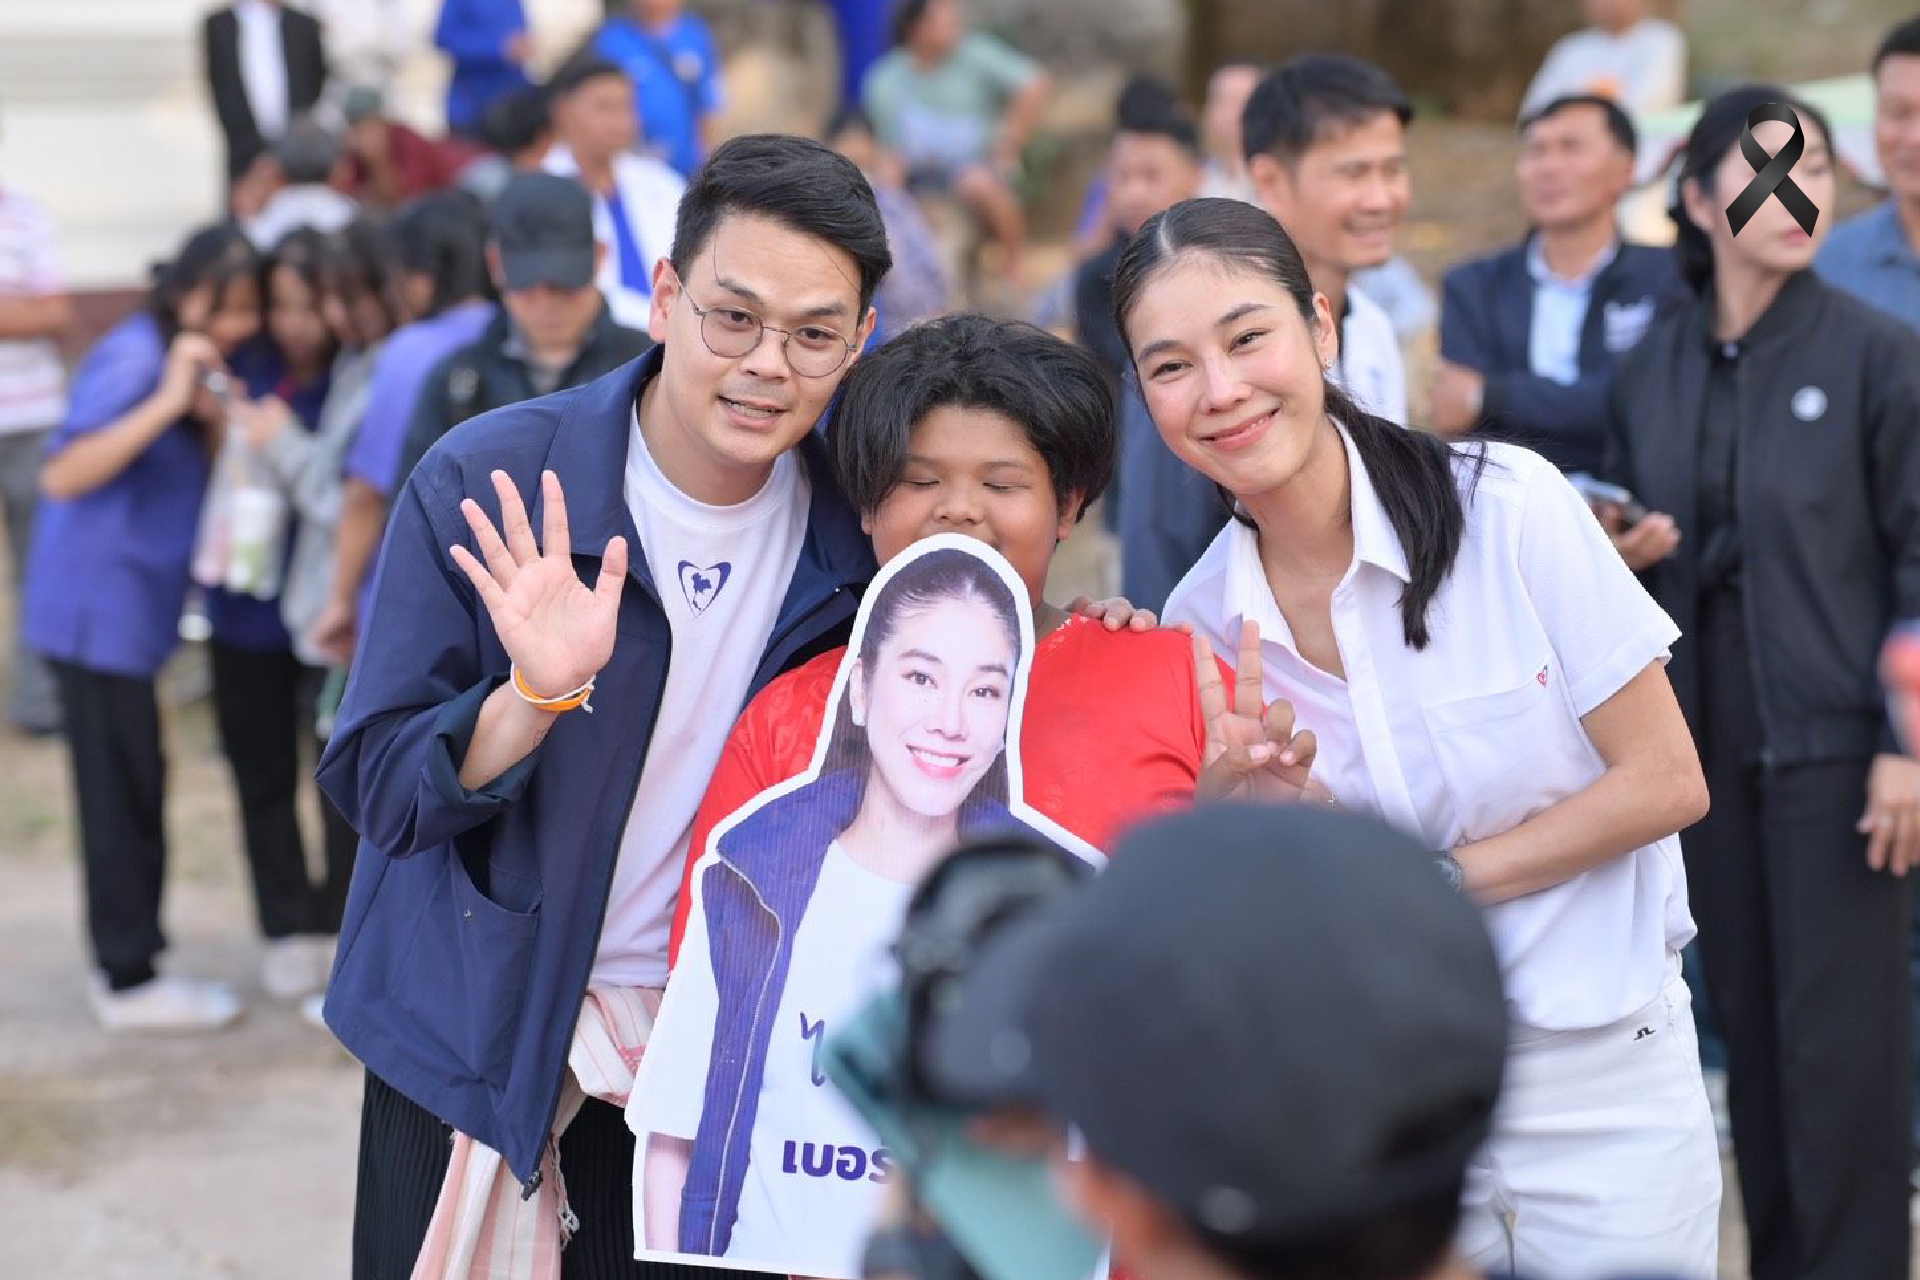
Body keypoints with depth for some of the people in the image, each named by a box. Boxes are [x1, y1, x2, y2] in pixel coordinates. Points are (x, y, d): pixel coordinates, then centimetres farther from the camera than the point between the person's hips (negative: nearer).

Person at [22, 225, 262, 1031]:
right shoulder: (133, 358, -17)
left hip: (132, 608, 9)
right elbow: (63, 476, -25)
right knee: (123, 791, -3)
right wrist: (167, 401, -29)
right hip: (98, 607, -9)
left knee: (132, 790, 13)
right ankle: (130, 983, 4)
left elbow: (201, 480, 13)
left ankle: (128, 961, 22)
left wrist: (215, 420, -6)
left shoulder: (196, 362, 11)